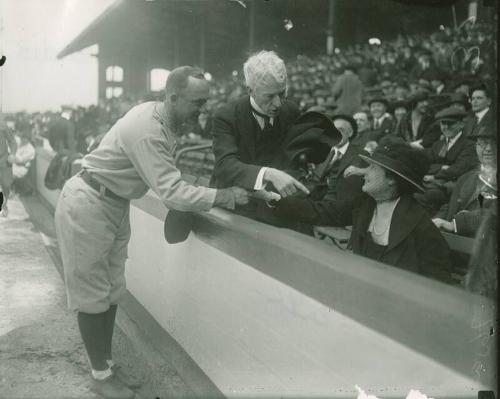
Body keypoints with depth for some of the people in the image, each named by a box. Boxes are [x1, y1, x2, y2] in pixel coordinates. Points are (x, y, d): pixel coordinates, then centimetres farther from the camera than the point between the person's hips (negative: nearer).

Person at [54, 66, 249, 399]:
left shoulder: (165, 118, -2)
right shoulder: (148, 131, -31)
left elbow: (167, 181, 0)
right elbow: (172, 192, -34)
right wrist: (224, 197, -32)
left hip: (115, 205, 9)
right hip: (88, 205, -9)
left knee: (112, 290, 13)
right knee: (92, 294, 3)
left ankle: (108, 363, 26)